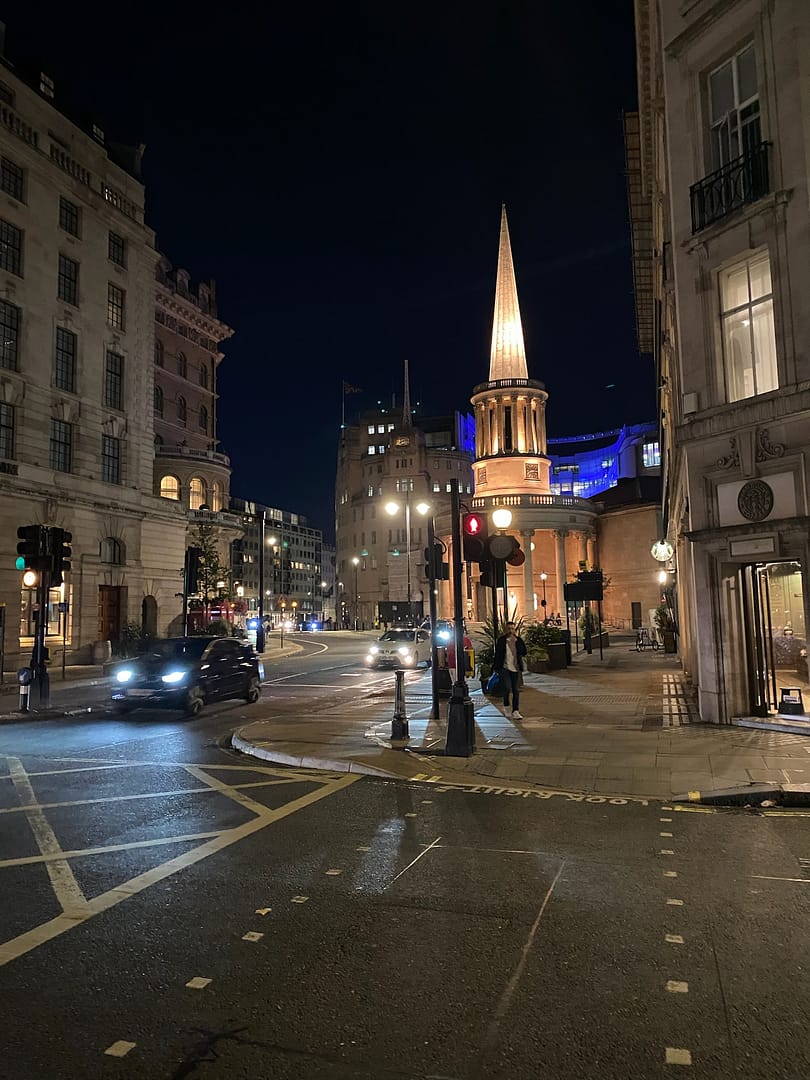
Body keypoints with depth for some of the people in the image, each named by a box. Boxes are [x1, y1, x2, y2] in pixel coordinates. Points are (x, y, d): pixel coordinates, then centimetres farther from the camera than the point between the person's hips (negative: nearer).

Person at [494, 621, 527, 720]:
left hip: (515, 668, 3)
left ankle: (515, 711, 10)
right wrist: (497, 668, -1)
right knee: (507, 688, -13)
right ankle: (506, 706, 13)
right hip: (505, 668, -2)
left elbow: (524, 652, -8)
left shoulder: (518, 640, 5)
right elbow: (497, 654, 2)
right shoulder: (501, 640, 0)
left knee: (516, 691, 3)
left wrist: (518, 641, -15)